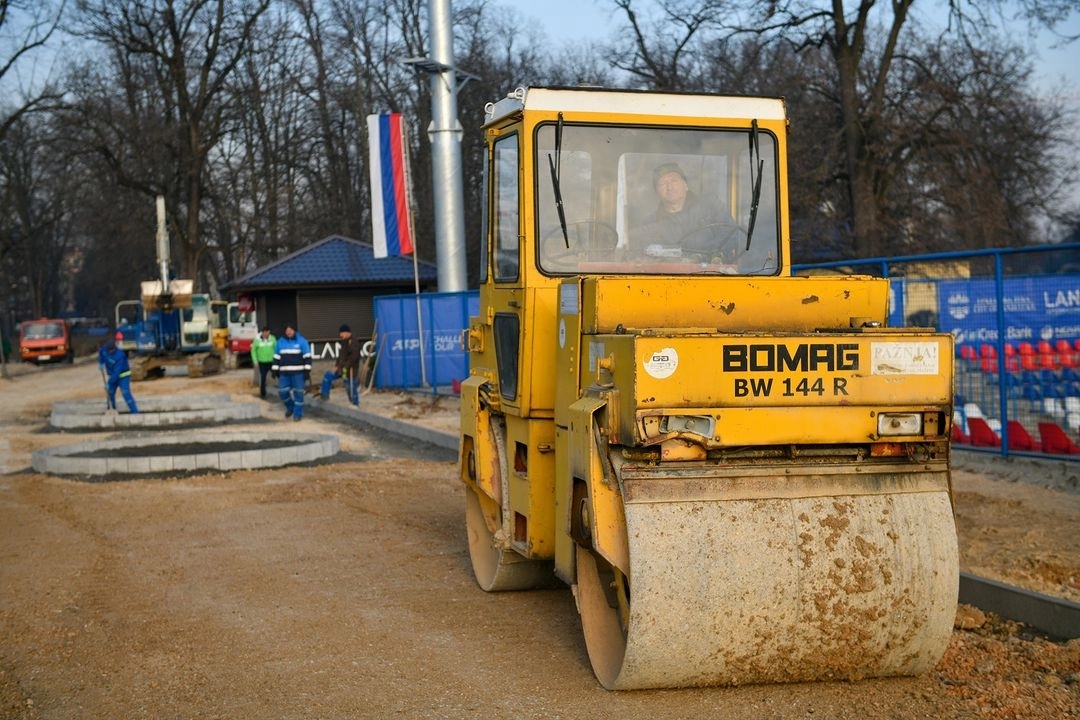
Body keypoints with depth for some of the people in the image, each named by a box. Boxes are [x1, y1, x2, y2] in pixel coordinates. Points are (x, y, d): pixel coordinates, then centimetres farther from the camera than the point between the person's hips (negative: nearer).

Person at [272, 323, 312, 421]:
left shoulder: (301, 341, -2)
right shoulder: (280, 342, 9)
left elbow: (307, 357, -3)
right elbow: (276, 357, 14)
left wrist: (307, 370, -9)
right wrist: (275, 370, 9)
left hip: (298, 372, -3)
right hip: (284, 372, 3)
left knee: (298, 393, -1)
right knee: (282, 392, 0)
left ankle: (297, 414, 8)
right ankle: (290, 407, 27)